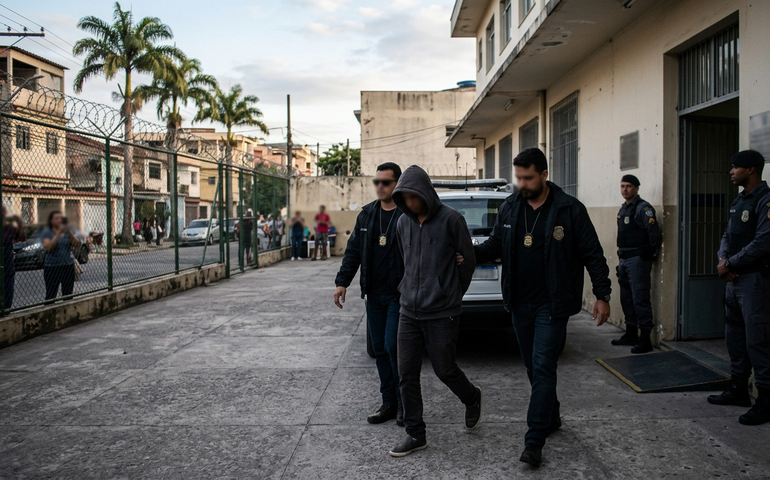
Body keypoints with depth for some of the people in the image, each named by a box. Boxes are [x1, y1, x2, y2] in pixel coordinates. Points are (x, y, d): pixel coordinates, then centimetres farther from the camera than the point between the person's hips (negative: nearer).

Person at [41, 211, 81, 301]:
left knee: (68, 295, 4)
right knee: (50, 296, -4)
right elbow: (47, 247, -17)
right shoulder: (47, 232, 0)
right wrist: (58, 233, -21)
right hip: (52, 267, -3)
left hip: (68, 266, 3)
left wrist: (70, 232, -16)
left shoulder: (67, 231, 10)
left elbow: (77, 245, -2)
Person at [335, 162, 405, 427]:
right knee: (380, 349, 11)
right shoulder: (367, 215, 10)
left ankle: (404, 401, 12)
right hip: (374, 295, 6)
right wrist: (342, 282, 8)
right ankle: (389, 402, 23)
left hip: (399, 295, -6)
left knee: (392, 346, -7)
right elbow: (353, 250, 13)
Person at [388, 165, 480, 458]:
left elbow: (468, 261, -2)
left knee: (445, 370, 6)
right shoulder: (403, 222, 7)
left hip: (442, 314, -5)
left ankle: (472, 398, 38)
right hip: (409, 312, 5)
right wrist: (407, 290, 14)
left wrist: (452, 295, 6)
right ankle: (416, 435, 18)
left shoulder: (450, 219, -10)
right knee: (407, 375, 5)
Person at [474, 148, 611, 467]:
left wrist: (602, 296, -7)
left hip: (551, 305, -5)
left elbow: (592, 254, -5)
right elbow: (494, 246, 12)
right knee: (534, 368, 15)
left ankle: (534, 441, -3)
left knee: (543, 369, -7)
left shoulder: (569, 210, -8)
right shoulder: (509, 208, 4)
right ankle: (551, 419, 35)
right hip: (519, 304, 5)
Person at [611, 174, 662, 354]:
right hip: (624, 260, 10)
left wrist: (649, 254, -14)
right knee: (626, 298, 15)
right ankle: (631, 334, 26)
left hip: (637, 260, -10)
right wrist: (621, 255, 15)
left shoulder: (643, 208, -12)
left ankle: (645, 340, -4)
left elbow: (654, 232, -21)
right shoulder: (623, 209, 16)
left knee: (640, 299, -8)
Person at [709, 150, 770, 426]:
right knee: (735, 336, 16)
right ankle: (738, 390, 28)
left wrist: (730, 264, -13)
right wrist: (723, 260, -1)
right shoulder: (739, 201, 16)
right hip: (734, 279, 10)